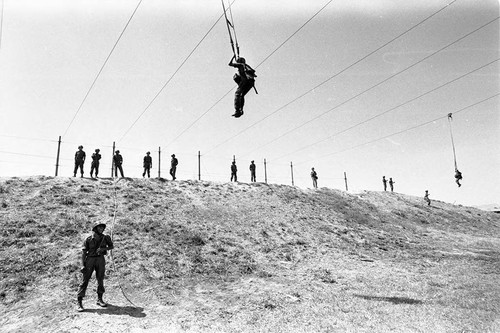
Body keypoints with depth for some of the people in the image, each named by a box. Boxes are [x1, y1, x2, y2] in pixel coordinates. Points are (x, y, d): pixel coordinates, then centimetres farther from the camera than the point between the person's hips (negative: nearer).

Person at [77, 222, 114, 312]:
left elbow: (111, 246, 11)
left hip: (100, 260, 3)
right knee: (85, 280, -3)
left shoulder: (105, 238, -1)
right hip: (90, 260, -3)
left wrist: (103, 248, -9)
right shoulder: (88, 239, -8)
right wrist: (83, 265, -11)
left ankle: (100, 299, 23)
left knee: (100, 280, 8)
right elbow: (83, 252, -5)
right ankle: (79, 303, 1)